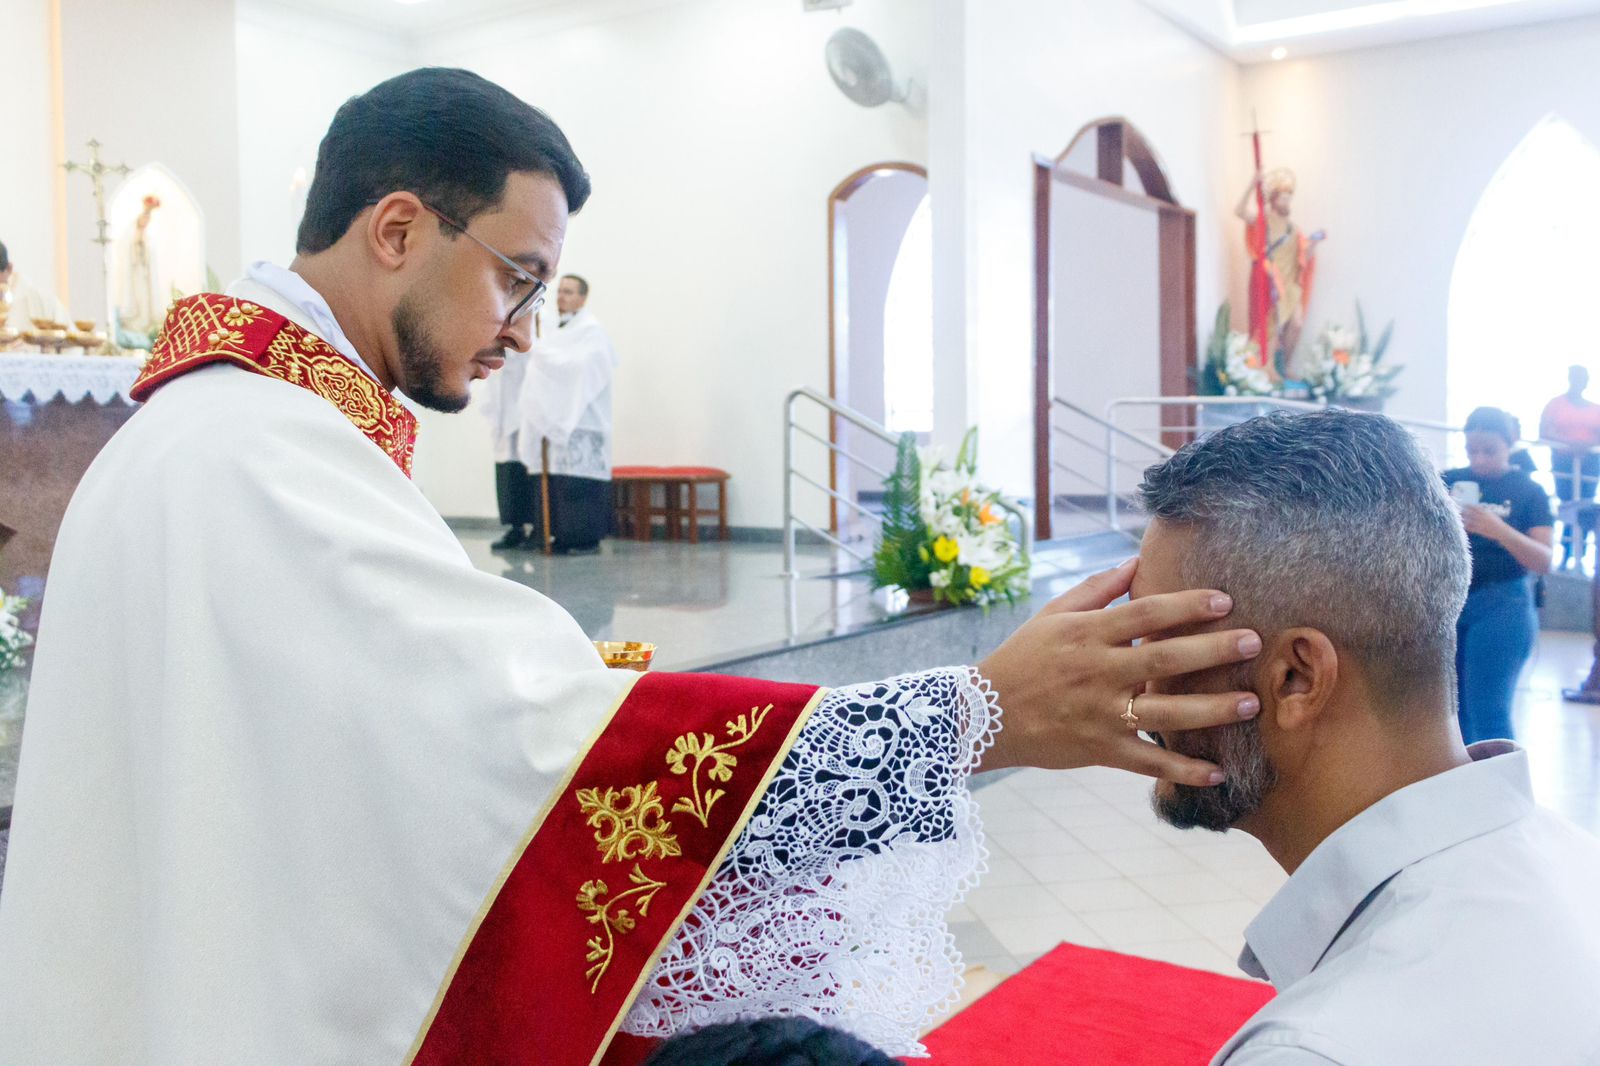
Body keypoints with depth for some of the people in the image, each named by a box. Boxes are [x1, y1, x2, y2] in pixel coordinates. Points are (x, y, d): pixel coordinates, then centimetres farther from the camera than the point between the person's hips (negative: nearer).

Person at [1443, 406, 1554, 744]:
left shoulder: (1529, 492, 0)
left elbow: (1543, 562, -10)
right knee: (1454, 713, 10)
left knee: (1488, 714, -8)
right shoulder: (1450, 481, 7)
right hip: (1446, 603, 4)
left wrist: (1499, 530, -27)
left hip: (1500, 605, -4)